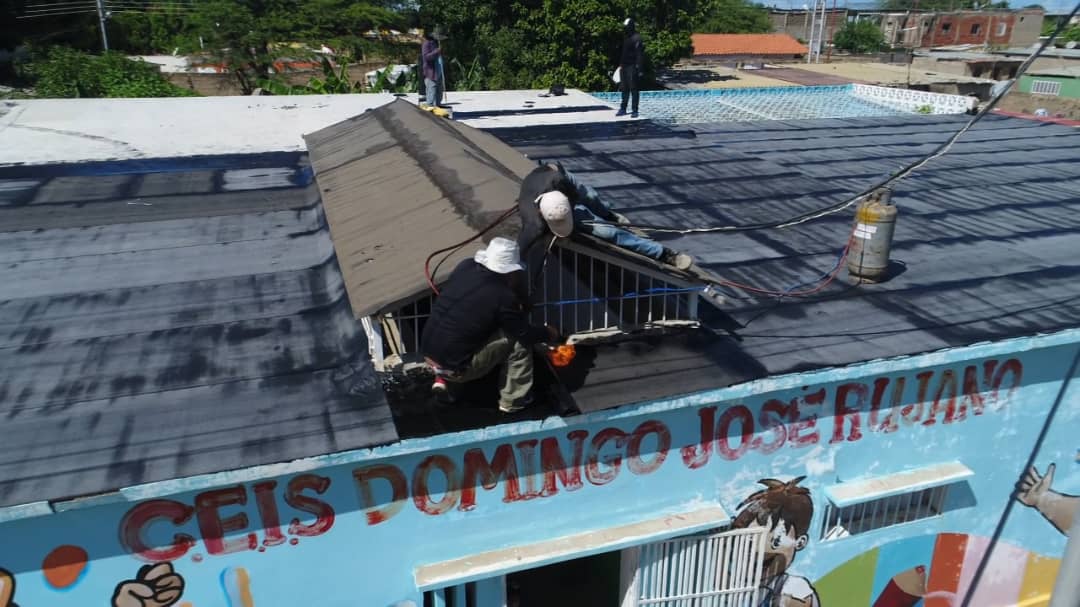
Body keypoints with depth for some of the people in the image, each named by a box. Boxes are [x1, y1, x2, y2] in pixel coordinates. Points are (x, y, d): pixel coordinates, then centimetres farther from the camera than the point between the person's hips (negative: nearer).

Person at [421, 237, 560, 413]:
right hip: (455, 368, -7)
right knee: (519, 339, -2)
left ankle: (442, 378, 23)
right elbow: (526, 334, -4)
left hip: (428, 354, 7)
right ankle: (513, 401, 12)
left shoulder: (465, 267, -1)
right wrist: (548, 334, 16)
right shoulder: (503, 296, -18)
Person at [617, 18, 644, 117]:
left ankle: (635, 110, 2)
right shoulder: (626, 38, 16)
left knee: (634, 89, -3)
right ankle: (623, 109, 18)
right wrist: (621, 65, 19)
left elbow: (640, 54, -16)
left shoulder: (637, 38, -10)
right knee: (624, 89, 12)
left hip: (633, 67, -8)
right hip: (624, 66, 8)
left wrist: (638, 67, -21)